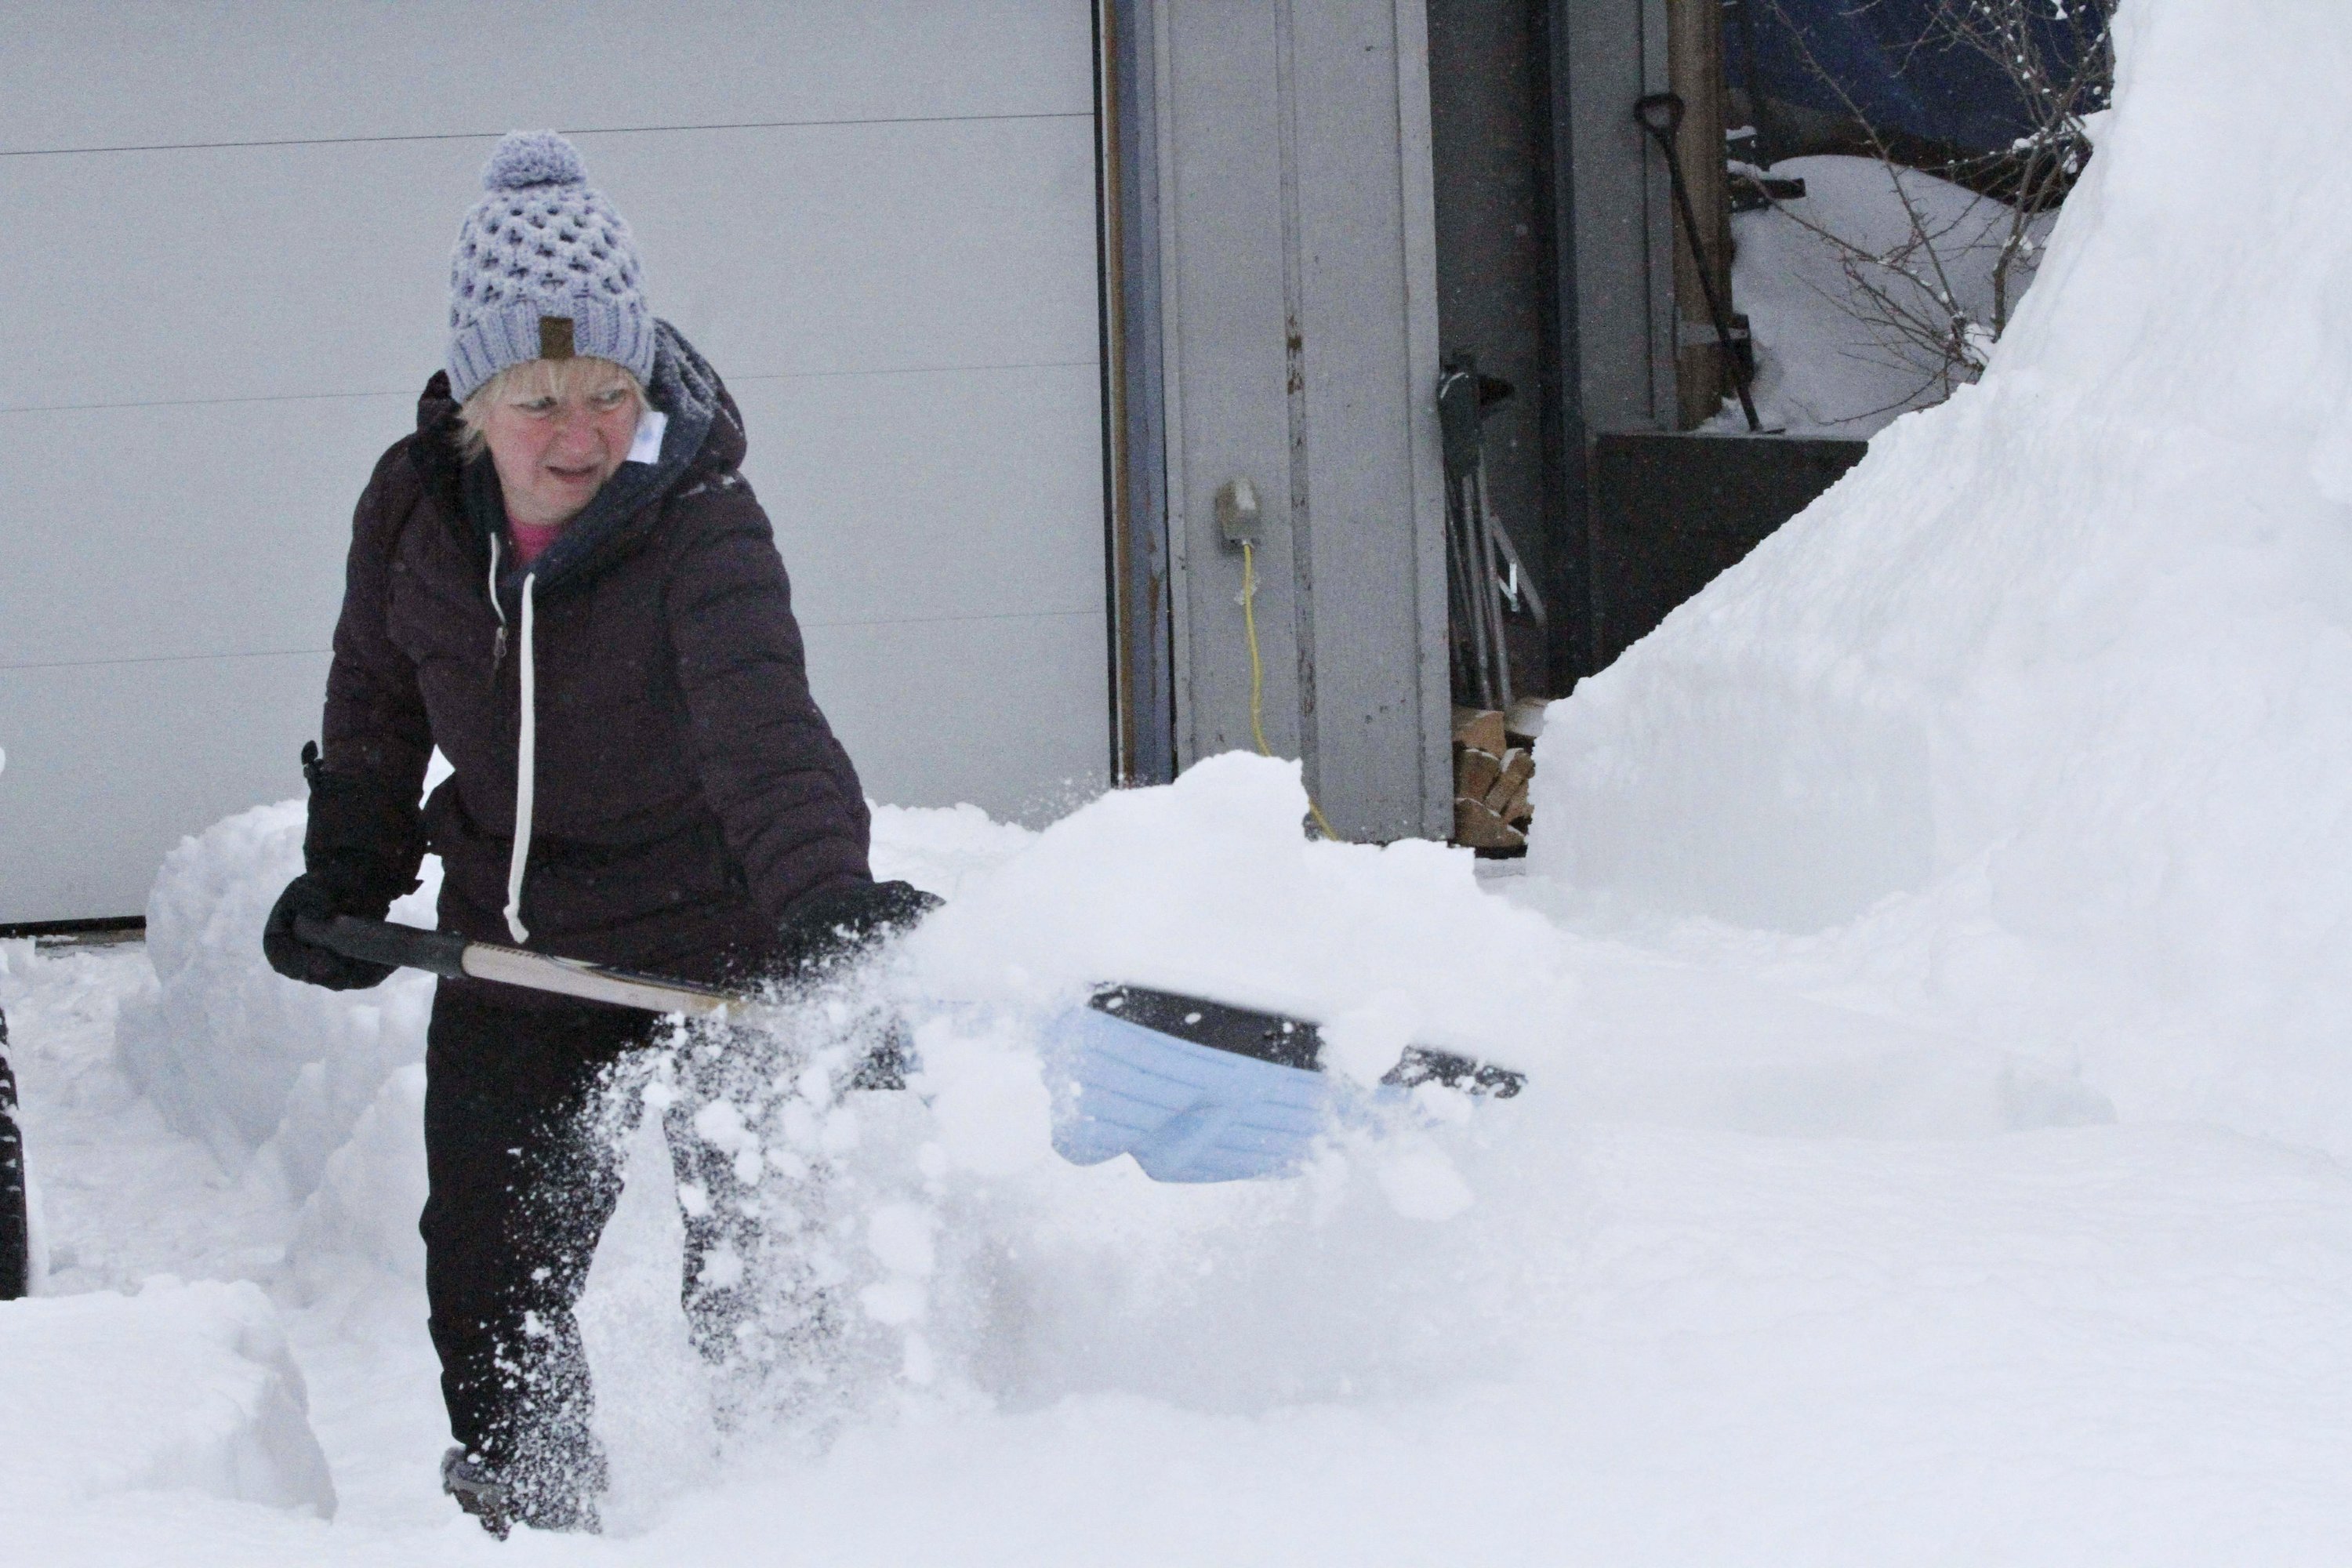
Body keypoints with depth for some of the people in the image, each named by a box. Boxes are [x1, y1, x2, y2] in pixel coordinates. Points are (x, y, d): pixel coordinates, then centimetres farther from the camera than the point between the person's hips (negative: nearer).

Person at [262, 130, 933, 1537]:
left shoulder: (703, 526, -26)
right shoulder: (415, 509, -10)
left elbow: (763, 732, -43)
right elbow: (377, 701, 11)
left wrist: (824, 905, -59)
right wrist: (346, 875, 8)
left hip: (712, 951, -5)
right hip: (510, 954, 5)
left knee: (754, 1280, 2)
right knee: (488, 1287, 8)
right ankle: (525, 1524, 24)